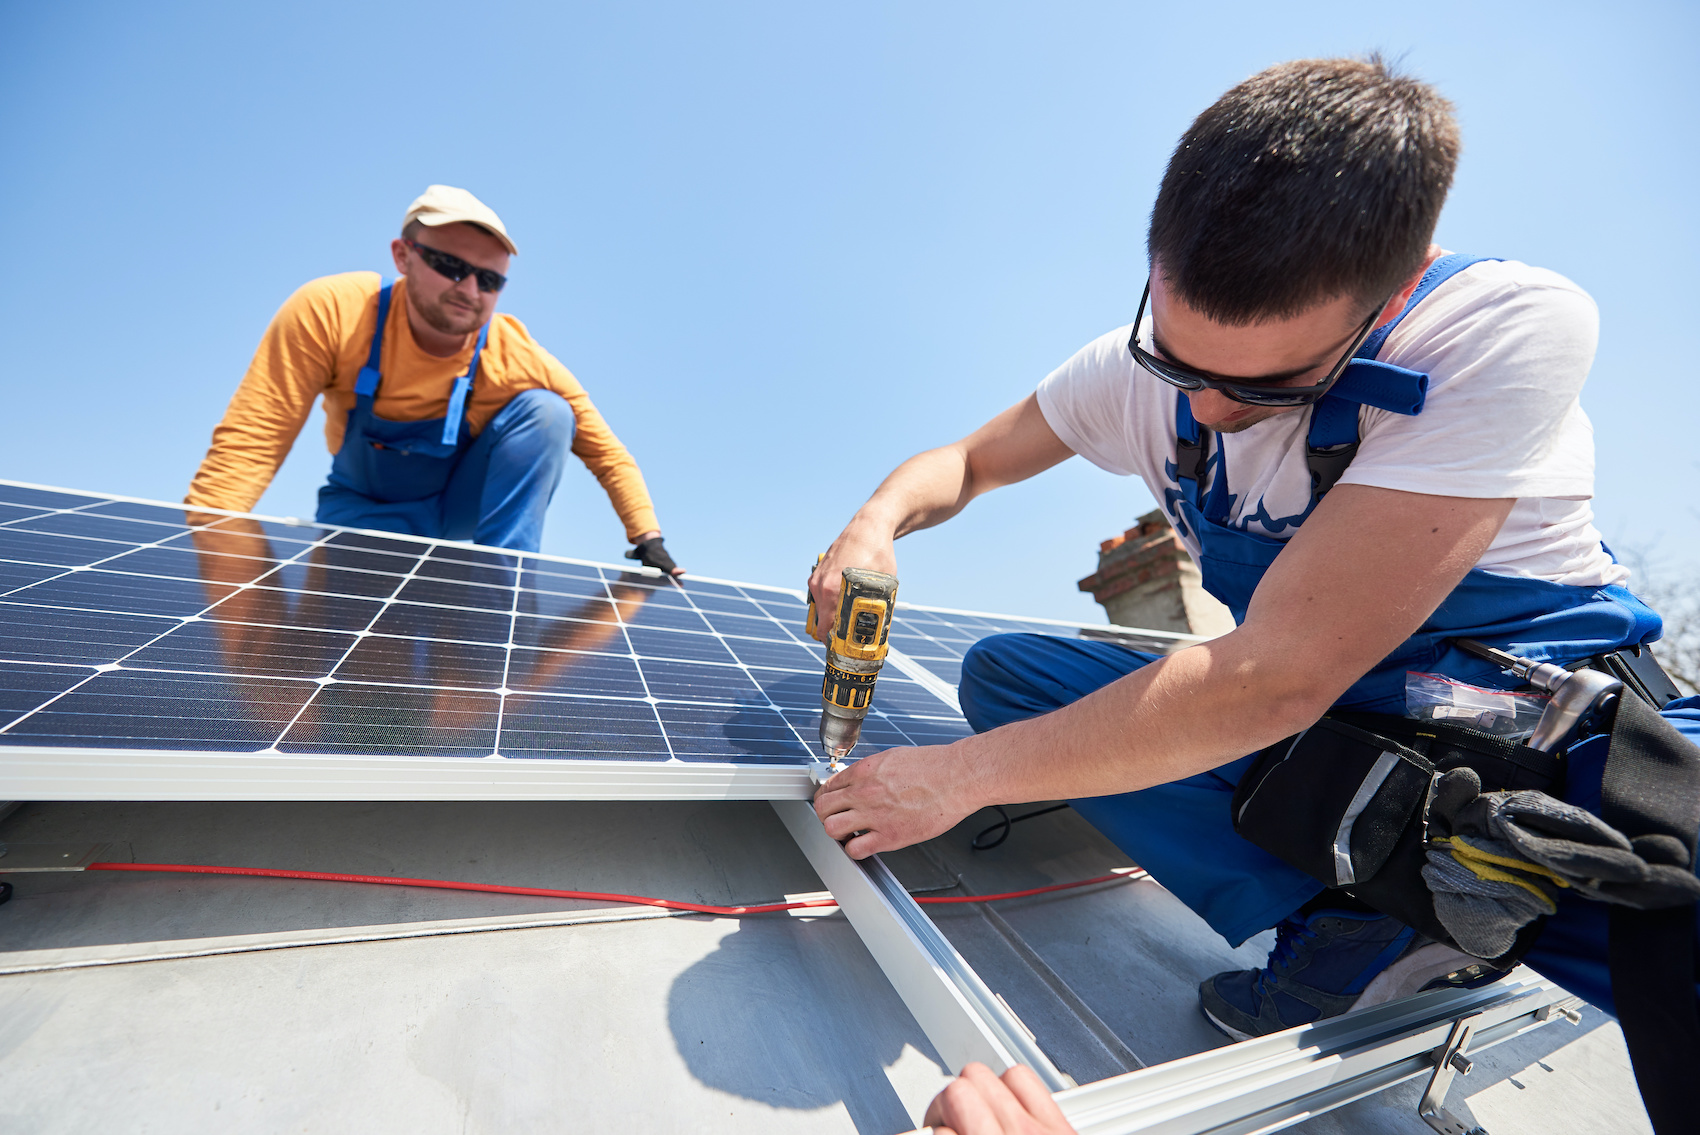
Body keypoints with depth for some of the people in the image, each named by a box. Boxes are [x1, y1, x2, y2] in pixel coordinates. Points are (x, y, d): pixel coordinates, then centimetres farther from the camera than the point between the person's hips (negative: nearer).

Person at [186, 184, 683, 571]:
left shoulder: (519, 361, -24)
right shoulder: (329, 312, -23)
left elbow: (606, 452, -16)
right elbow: (249, 443, -22)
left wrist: (647, 540, -24)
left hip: (467, 502, 0)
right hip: (363, 506, 1)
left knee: (545, 412, -25)